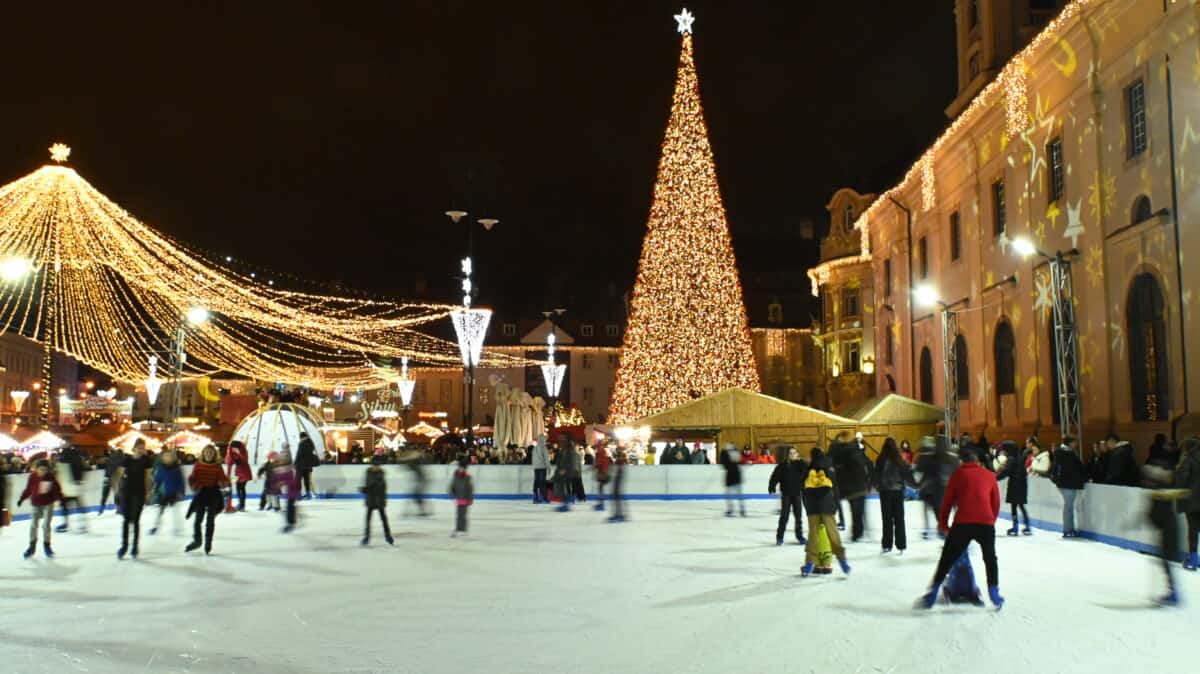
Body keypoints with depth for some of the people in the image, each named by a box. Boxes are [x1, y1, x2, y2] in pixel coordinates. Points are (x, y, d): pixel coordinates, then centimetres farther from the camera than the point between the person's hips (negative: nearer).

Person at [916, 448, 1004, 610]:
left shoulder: (958, 474, 15)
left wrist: (943, 525, 24)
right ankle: (995, 596, 22)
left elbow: (948, 501, 14)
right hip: (986, 523, 1)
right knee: (990, 558, 24)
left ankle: (931, 596, 7)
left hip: (962, 523, -1)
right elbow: (996, 502, 20)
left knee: (947, 559, 9)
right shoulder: (989, 475, 19)